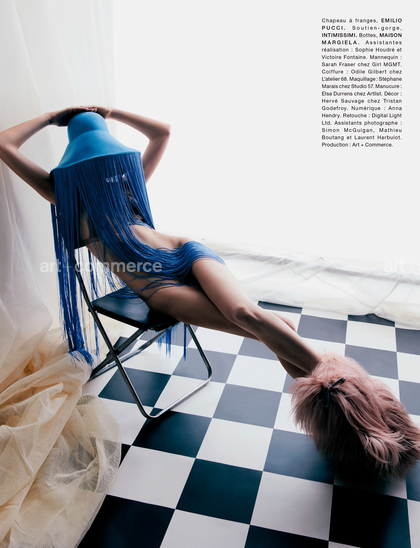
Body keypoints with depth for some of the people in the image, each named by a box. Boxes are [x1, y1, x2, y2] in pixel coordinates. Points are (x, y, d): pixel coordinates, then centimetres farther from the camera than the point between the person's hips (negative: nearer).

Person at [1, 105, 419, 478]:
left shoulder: (128, 182, 19)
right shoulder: (65, 196, 12)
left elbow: (162, 132, 20)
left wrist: (110, 113, 24)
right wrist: (51, 116, 18)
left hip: (186, 254, 2)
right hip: (154, 287, -2)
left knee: (246, 312, -31)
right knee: (254, 324, -27)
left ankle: (329, 376, -26)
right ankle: (324, 373, -20)